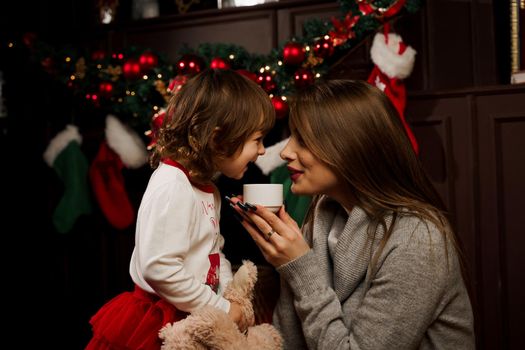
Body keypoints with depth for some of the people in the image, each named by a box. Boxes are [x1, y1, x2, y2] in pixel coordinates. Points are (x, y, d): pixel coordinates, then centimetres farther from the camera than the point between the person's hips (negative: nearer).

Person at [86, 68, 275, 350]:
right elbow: (159, 267, -27)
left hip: (192, 319, 9)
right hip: (157, 326, -9)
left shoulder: (207, 188, 10)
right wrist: (220, 308, -19)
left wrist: (230, 299, 2)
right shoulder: (172, 185, -21)